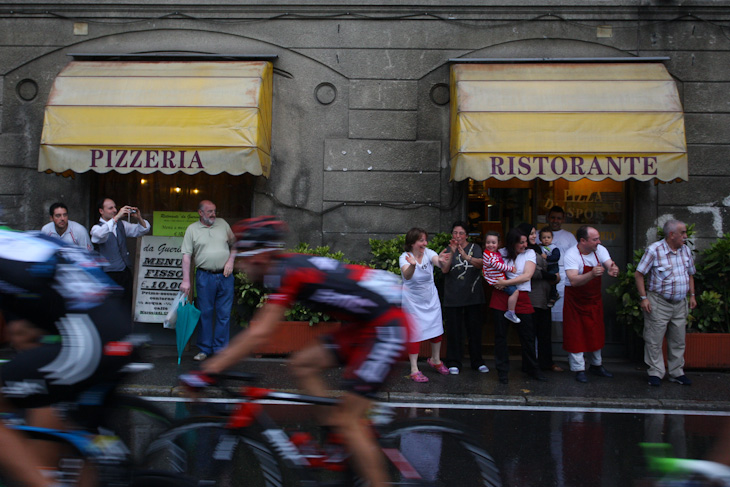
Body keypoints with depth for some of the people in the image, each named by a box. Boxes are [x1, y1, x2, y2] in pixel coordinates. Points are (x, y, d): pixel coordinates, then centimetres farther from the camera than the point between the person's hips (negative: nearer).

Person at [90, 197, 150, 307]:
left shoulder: (121, 224, 15)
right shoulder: (97, 228, -1)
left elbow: (143, 230, 15)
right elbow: (100, 234, -25)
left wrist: (139, 218, -6)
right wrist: (117, 217, -29)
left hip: (126, 271, 5)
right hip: (110, 274, -5)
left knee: (129, 305, 2)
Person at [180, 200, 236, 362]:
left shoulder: (223, 224, 10)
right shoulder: (192, 229, 3)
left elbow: (234, 244, 18)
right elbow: (187, 256, -2)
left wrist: (230, 261, 0)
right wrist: (186, 280, -8)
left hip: (225, 276, 2)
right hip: (205, 277, -2)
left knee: (224, 314, 3)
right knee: (205, 313, 3)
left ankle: (220, 349, 12)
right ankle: (204, 349, 14)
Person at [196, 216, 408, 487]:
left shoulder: (288, 273, -18)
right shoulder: (287, 268, 11)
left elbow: (260, 335, -23)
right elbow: (257, 328, 17)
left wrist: (210, 371, -20)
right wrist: (216, 360, 15)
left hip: (387, 327, -9)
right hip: (367, 324, 10)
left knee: (347, 421, -6)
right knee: (302, 365, 9)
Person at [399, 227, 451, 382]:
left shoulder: (428, 253, -10)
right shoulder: (405, 257, -18)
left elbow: (440, 263, -30)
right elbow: (407, 275, -38)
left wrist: (443, 262, -54)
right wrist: (412, 265, -59)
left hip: (431, 299, 4)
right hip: (413, 301, -4)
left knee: (437, 330, 12)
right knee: (415, 333, -4)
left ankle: (435, 360, 35)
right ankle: (414, 370, 3)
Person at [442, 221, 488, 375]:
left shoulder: (475, 248, 5)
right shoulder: (448, 250, 6)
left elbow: (480, 264, -13)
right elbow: (444, 270, -9)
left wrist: (467, 257, -31)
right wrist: (452, 253, -25)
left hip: (473, 295, 0)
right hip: (453, 297, 0)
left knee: (475, 329, 5)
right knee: (454, 330, 0)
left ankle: (477, 362, 17)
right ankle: (454, 363, 8)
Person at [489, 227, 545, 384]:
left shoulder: (529, 253, 4)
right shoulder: (501, 253, 6)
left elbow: (527, 276, -8)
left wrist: (506, 282, -14)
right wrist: (495, 282, -10)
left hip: (521, 298, 0)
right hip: (501, 297, 0)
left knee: (528, 335, 5)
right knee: (500, 335, 3)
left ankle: (531, 368, 25)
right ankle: (502, 371, 14)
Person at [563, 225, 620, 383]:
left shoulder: (600, 250, -6)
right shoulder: (571, 254, -23)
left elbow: (610, 265, -20)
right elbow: (573, 281, -34)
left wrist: (613, 270, -44)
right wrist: (591, 274, -51)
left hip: (594, 299, 6)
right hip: (575, 300, -5)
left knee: (596, 333, 15)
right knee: (576, 334, -1)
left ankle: (596, 365, 32)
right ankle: (579, 369, 10)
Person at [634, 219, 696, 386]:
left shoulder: (686, 250, 7)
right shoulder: (654, 250, -12)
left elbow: (690, 274, 20)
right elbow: (638, 274, -10)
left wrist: (692, 295, 12)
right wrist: (643, 298, -14)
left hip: (680, 304, 6)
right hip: (659, 302, -6)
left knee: (678, 341, 12)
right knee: (654, 340, 0)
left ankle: (677, 372, 24)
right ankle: (656, 373, 11)